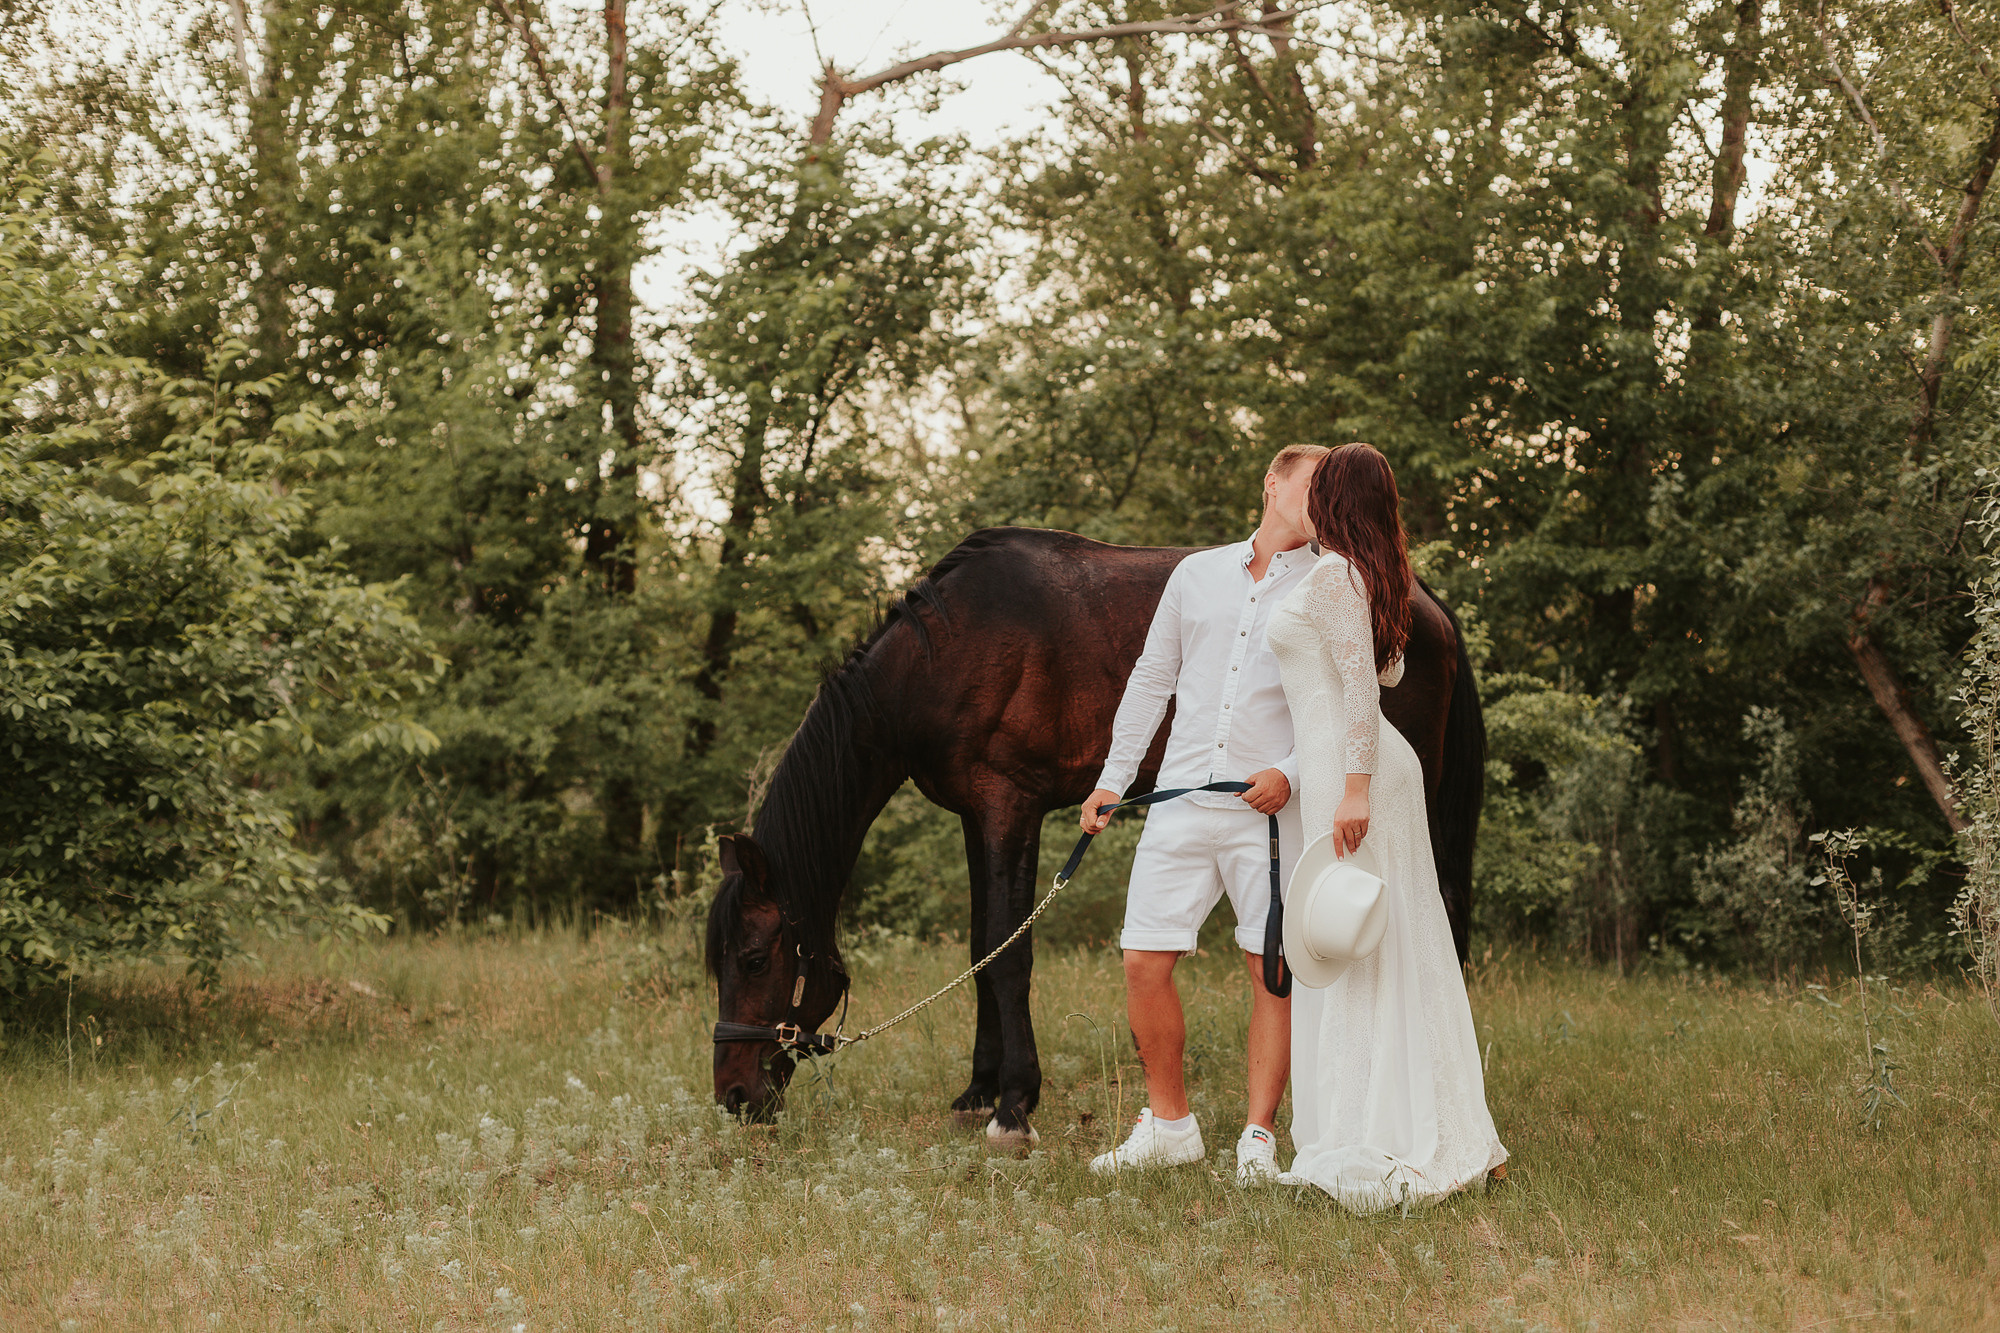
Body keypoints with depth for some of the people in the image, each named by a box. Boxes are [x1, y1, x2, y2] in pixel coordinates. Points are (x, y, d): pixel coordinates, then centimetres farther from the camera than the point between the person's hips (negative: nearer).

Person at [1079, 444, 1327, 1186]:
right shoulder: (1198, 575, 15)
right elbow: (1151, 680, 20)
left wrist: (1292, 774, -15)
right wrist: (1113, 780, 16)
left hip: (1271, 810, -3)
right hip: (1182, 801, 3)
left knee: (1275, 971, -3)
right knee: (1144, 963, -1)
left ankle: (1259, 1139, 6)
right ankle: (1169, 1124, 15)